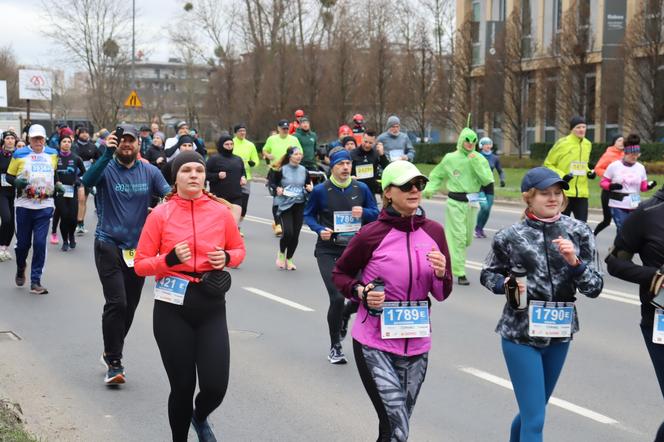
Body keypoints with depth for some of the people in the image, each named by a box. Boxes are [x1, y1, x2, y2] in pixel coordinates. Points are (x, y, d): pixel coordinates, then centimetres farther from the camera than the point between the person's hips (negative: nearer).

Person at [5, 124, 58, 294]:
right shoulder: (19, 154, 0)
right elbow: (9, 176, 4)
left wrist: (57, 185, 11)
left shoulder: (52, 154, 8)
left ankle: (35, 282, 0)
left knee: (40, 243, -7)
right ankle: (20, 269, 37)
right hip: (24, 205, -1)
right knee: (23, 242, 6)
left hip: (45, 206, 1)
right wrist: (16, 181, -16)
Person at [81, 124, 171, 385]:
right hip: (109, 245, -4)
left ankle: (111, 352, 34)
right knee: (117, 303, -15)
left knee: (130, 306, 12)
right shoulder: (106, 168, -6)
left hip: (138, 247, 4)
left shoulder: (150, 172, 3)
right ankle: (113, 363, -6)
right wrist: (107, 154, -38)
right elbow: (87, 180, -27)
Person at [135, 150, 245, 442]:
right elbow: (140, 264, -2)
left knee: (216, 386, -5)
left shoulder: (221, 212, -1)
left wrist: (226, 258, -8)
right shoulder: (160, 214, -6)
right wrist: (170, 259, -20)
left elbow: (239, 249, 14)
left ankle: (200, 418, 32)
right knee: (182, 385, 4)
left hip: (212, 308, 1)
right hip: (173, 309, -1)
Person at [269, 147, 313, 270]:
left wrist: (310, 188, -6)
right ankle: (281, 253, 14)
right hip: (284, 204, -3)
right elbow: (272, 182, 5)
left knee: (295, 234, 3)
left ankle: (289, 259, 22)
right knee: (288, 232, -15)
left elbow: (308, 185, 16)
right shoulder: (281, 170, -4)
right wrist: (277, 189, -15)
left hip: (299, 205, 4)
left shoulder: (304, 170, 6)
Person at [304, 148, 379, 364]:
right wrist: (320, 230, -13)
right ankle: (335, 347, 9)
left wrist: (363, 212, -12)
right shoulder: (321, 190, -5)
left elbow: (375, 214, 10)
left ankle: (342, 321, 38)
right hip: (328, 250, -3)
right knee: (337, 297, -11)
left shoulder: (361, 188, 2)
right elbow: (309, 215, 5)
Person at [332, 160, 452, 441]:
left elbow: (442, 294, 8)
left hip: (417, 344, 4)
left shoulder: (434, 232, 1)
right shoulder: (371, 234, -11)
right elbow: (340, 273, 5)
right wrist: (362, 293, -14)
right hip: (375, 344, -4)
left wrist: (441, 274, -13)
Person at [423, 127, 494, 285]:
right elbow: (437, 176, 9)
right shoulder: (450, 158, -2)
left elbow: (487, 180, -8)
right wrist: (429, 189, -6)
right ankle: (460, 273, -2)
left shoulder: (480, 159, 2)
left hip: (472, 202, 3)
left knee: (468, 238, 12)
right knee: (458, 237, -6)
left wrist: (476, 163, -14)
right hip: (455, 202, -3)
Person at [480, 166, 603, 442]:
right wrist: (507, 284, -13)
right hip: (520, 333, -3)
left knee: (533, 409, 21)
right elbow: (488, 275, 8)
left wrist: (574, 262, -20)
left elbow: (594, 288, -3)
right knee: (535, 420, -7)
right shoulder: (510, 236, -7)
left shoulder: (579, 232, -3)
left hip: (560, 333, 4)